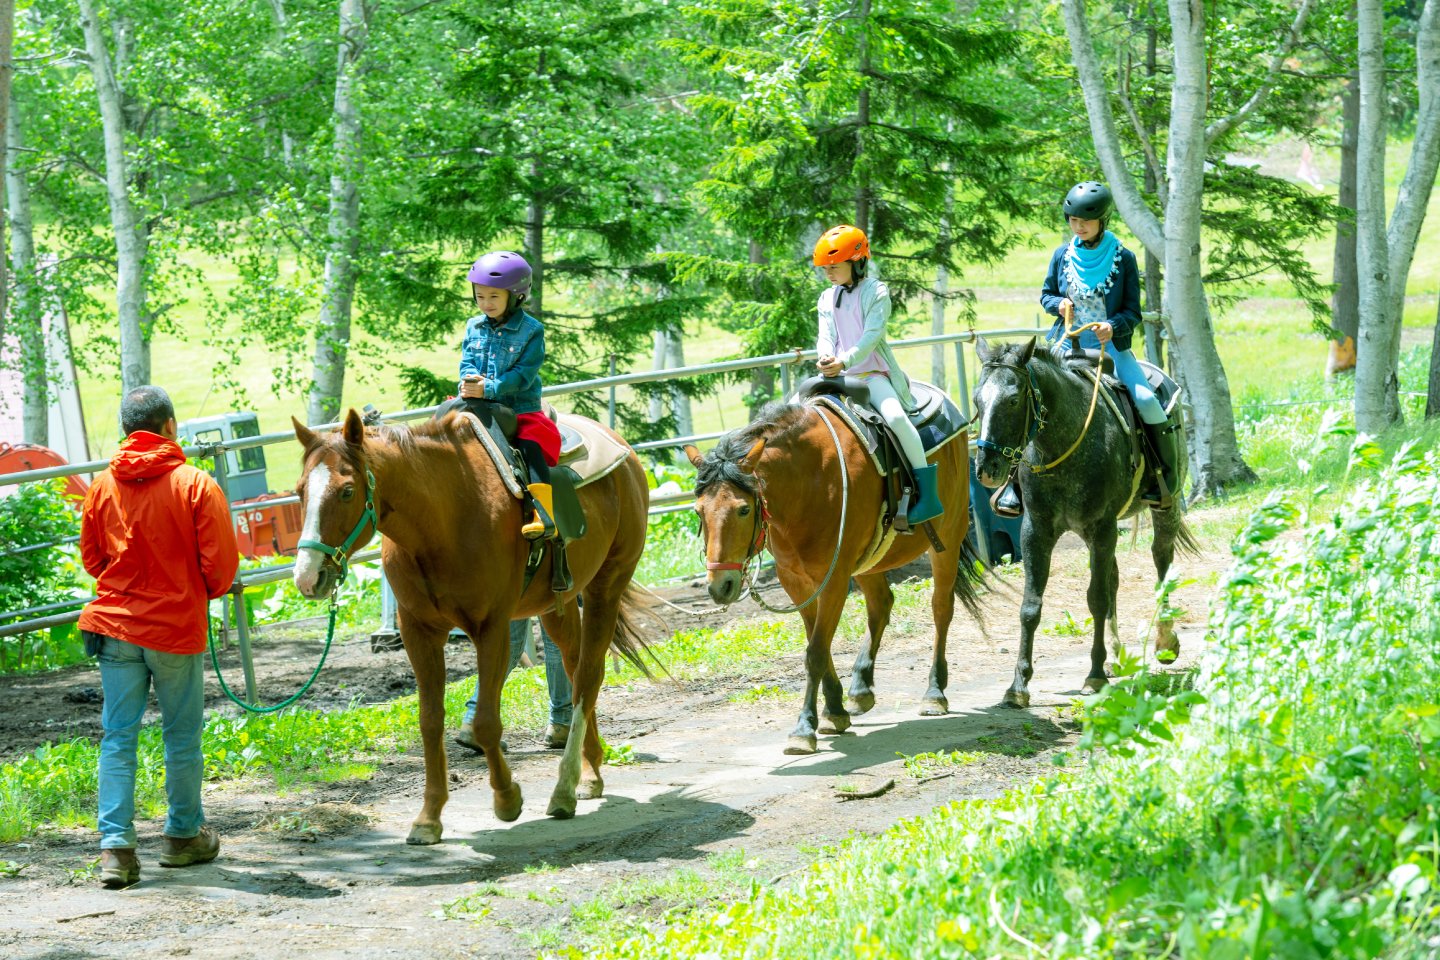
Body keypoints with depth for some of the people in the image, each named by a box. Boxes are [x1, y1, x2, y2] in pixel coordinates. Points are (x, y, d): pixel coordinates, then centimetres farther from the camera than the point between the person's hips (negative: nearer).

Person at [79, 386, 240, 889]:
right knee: (182, 736, 13)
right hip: (177, 624, -3)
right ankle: (183, 836, 25)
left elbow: (91, 558, 10)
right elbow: (220, 562, -9)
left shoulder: (103, 486, 0)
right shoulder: (196, 485, -10)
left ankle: (115, 846, -7)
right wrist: (206, 592, 12)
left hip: (115, 623, 3)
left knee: (118, 737, 3)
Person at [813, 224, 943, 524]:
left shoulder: (876, 292, -3)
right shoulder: (828, 299, 14)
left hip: (873, 374, -6)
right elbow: (826, 336, 5)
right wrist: (826, 358, -19)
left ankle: (927, 495, -28)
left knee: (895, 416, -31)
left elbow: (871, 336, -14)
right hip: (837, 376, 6)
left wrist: (844, 362, -29)